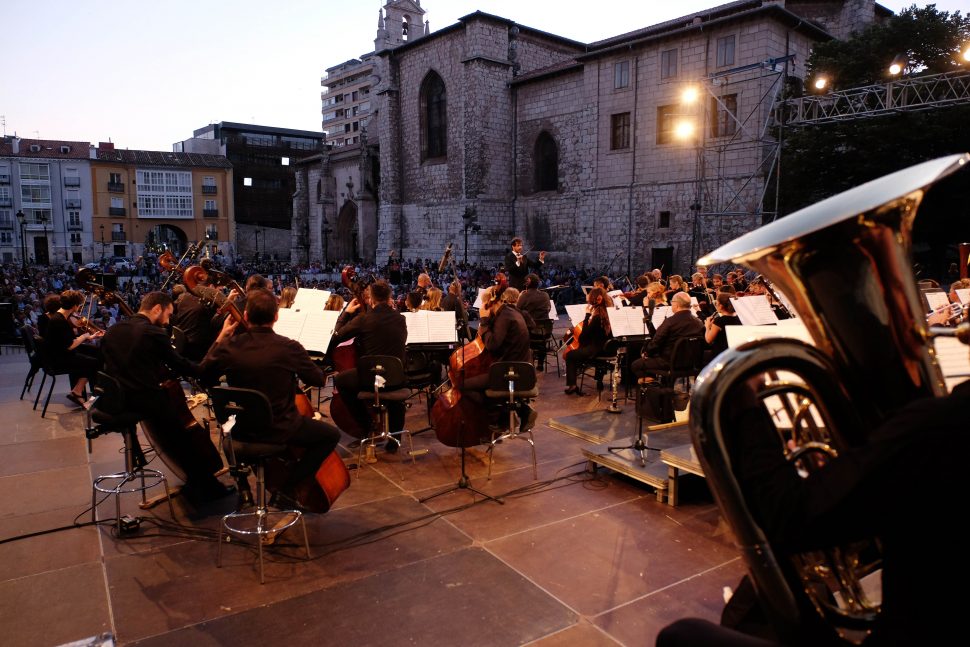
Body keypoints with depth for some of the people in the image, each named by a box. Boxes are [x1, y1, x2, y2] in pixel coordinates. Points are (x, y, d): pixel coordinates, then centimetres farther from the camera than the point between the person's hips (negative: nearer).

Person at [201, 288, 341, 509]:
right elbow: (319, 380, -5)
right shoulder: (289, 348, -20)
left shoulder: (229, 346, -10)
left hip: (242, 430, 5)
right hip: (279, 431, -5)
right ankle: (288, 489, 3)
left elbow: (204, 375, 9)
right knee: (331, 434, 13)